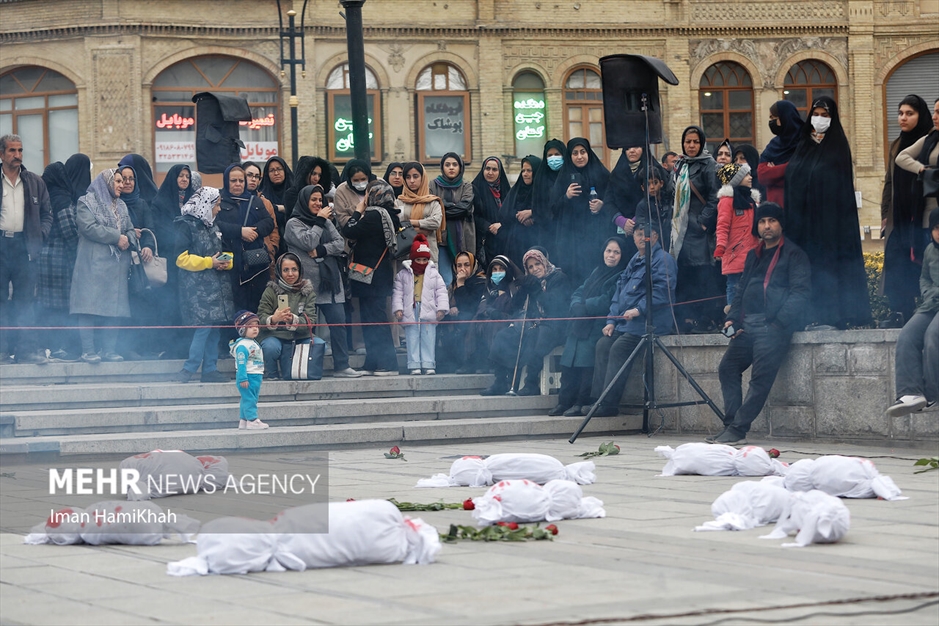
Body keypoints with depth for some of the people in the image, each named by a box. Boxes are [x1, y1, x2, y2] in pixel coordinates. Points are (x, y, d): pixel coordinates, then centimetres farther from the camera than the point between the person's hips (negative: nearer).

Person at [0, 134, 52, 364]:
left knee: (26, 300, 0)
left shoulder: (35, 182, 11)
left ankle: (27, 349, 1)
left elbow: (47, 213, 16)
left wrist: (40, 234, 1)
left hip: (25, 246, 2)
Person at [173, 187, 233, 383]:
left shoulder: (213, 225, 18)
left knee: (215, 326, 5)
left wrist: (227, 261, 4)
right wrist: (209, 262, -14)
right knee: (204, 325, -14)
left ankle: (210, 368, 9)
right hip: (197, 285, -8)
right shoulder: (187, 225, -7)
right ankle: (189, 369, -9)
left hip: (218, 285, 8)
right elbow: (182, 258, -13)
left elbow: (226, 252, 28)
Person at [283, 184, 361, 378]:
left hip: (330, 282, 5)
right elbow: (308, 242, -12)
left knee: (338, 322, -2)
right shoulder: (294, 223, 3)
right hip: (308, 283, -5)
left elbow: (341, 244, 8)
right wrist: (319, 220, -4)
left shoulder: (327, 222, 19)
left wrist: (321, 250, -8)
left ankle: (342, 366, -1)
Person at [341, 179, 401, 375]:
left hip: (371, 276, -9)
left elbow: (348, 232, -16)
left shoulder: (374, 216, -17)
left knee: (374, 319, -6)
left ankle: (387, 364, -7)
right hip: (382, 274, 9)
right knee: (373, 318, 13)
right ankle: (373, 363, 16)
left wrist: (358, 211, -3)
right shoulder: (390, 216, 11)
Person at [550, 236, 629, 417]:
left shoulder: (622, 277, -1)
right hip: (580, 325, 7)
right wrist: (577, 306, -4)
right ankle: (564, 402, 3)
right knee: (568, 363, -1)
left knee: (587, 364, -18)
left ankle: (581, 403, -13)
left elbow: (608, 301, -12)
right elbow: (578, 293, 19)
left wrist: (585, 306, -7)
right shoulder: (597, 272, 24)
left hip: (598, 327, -7)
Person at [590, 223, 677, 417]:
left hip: (648, 321, -9)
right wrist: (611, 321, 12)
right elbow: (619, 291, 22)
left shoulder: (662, 260, -7)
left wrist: (639, 310, -25)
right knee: (603, 344, -5)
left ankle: (609, 404, -23)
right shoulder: (635, 260, 21)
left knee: (618, 348, -22)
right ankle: (598, 399, -7)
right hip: (625, 322, 9)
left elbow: (661, 291, -19)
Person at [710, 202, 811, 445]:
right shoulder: (754, 255, 24)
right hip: (748, 325, 8)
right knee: (727, 368, 0)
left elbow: (800, 293, -9)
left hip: (773, 327, -8)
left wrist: (778, 323, -18)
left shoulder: (793, 254, 2)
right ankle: (732, 426, -2)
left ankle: (737, 429, -15)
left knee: (761, 377, -13)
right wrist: (732, 318, 8)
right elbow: (741, 290, 25)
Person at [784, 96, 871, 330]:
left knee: (827, 263, -7)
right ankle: (812, 315, 1)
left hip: (828, 217, -5)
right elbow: (791, 178, 12)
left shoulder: (837, 146, 0)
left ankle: (828, 315, -8)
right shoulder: (803, 145, 15)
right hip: (803, 217, 5)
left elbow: (840, 186, -6)